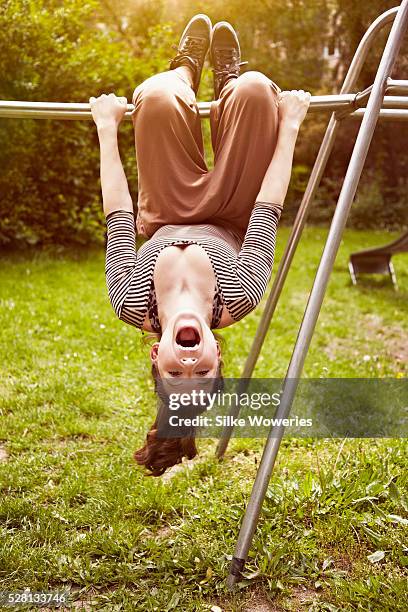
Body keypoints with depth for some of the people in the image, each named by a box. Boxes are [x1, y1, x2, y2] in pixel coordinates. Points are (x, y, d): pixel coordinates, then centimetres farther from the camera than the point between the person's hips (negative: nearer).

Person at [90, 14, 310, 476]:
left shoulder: (133, 305, -39)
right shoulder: (238, 300, -42)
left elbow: (119, 217, -30)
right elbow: (267, 214, -34)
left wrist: (107, 128, -16)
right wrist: (290, 125, -21)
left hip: (165, 223, 1)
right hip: (230, 225, -1)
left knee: (155, 97, -16)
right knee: (255, 91, -16)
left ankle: (187, 72, 25)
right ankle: (226, 83, 24)